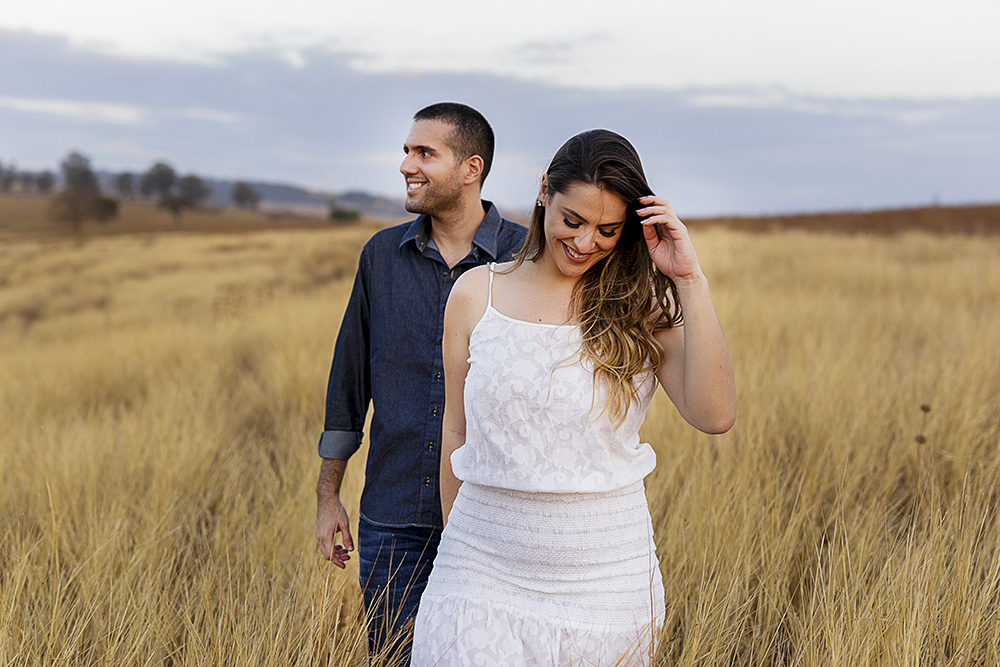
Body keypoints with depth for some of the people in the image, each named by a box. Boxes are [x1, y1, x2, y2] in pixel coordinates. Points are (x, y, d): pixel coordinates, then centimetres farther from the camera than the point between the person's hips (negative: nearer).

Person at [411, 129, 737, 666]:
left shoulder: (642, 309, -1)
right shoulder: (476, 294, 1)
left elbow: (714, 416, -16)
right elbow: (457, 431, 9)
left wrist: (689, 280, -17)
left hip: (604, 575, 0)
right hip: (484, 566, 1)